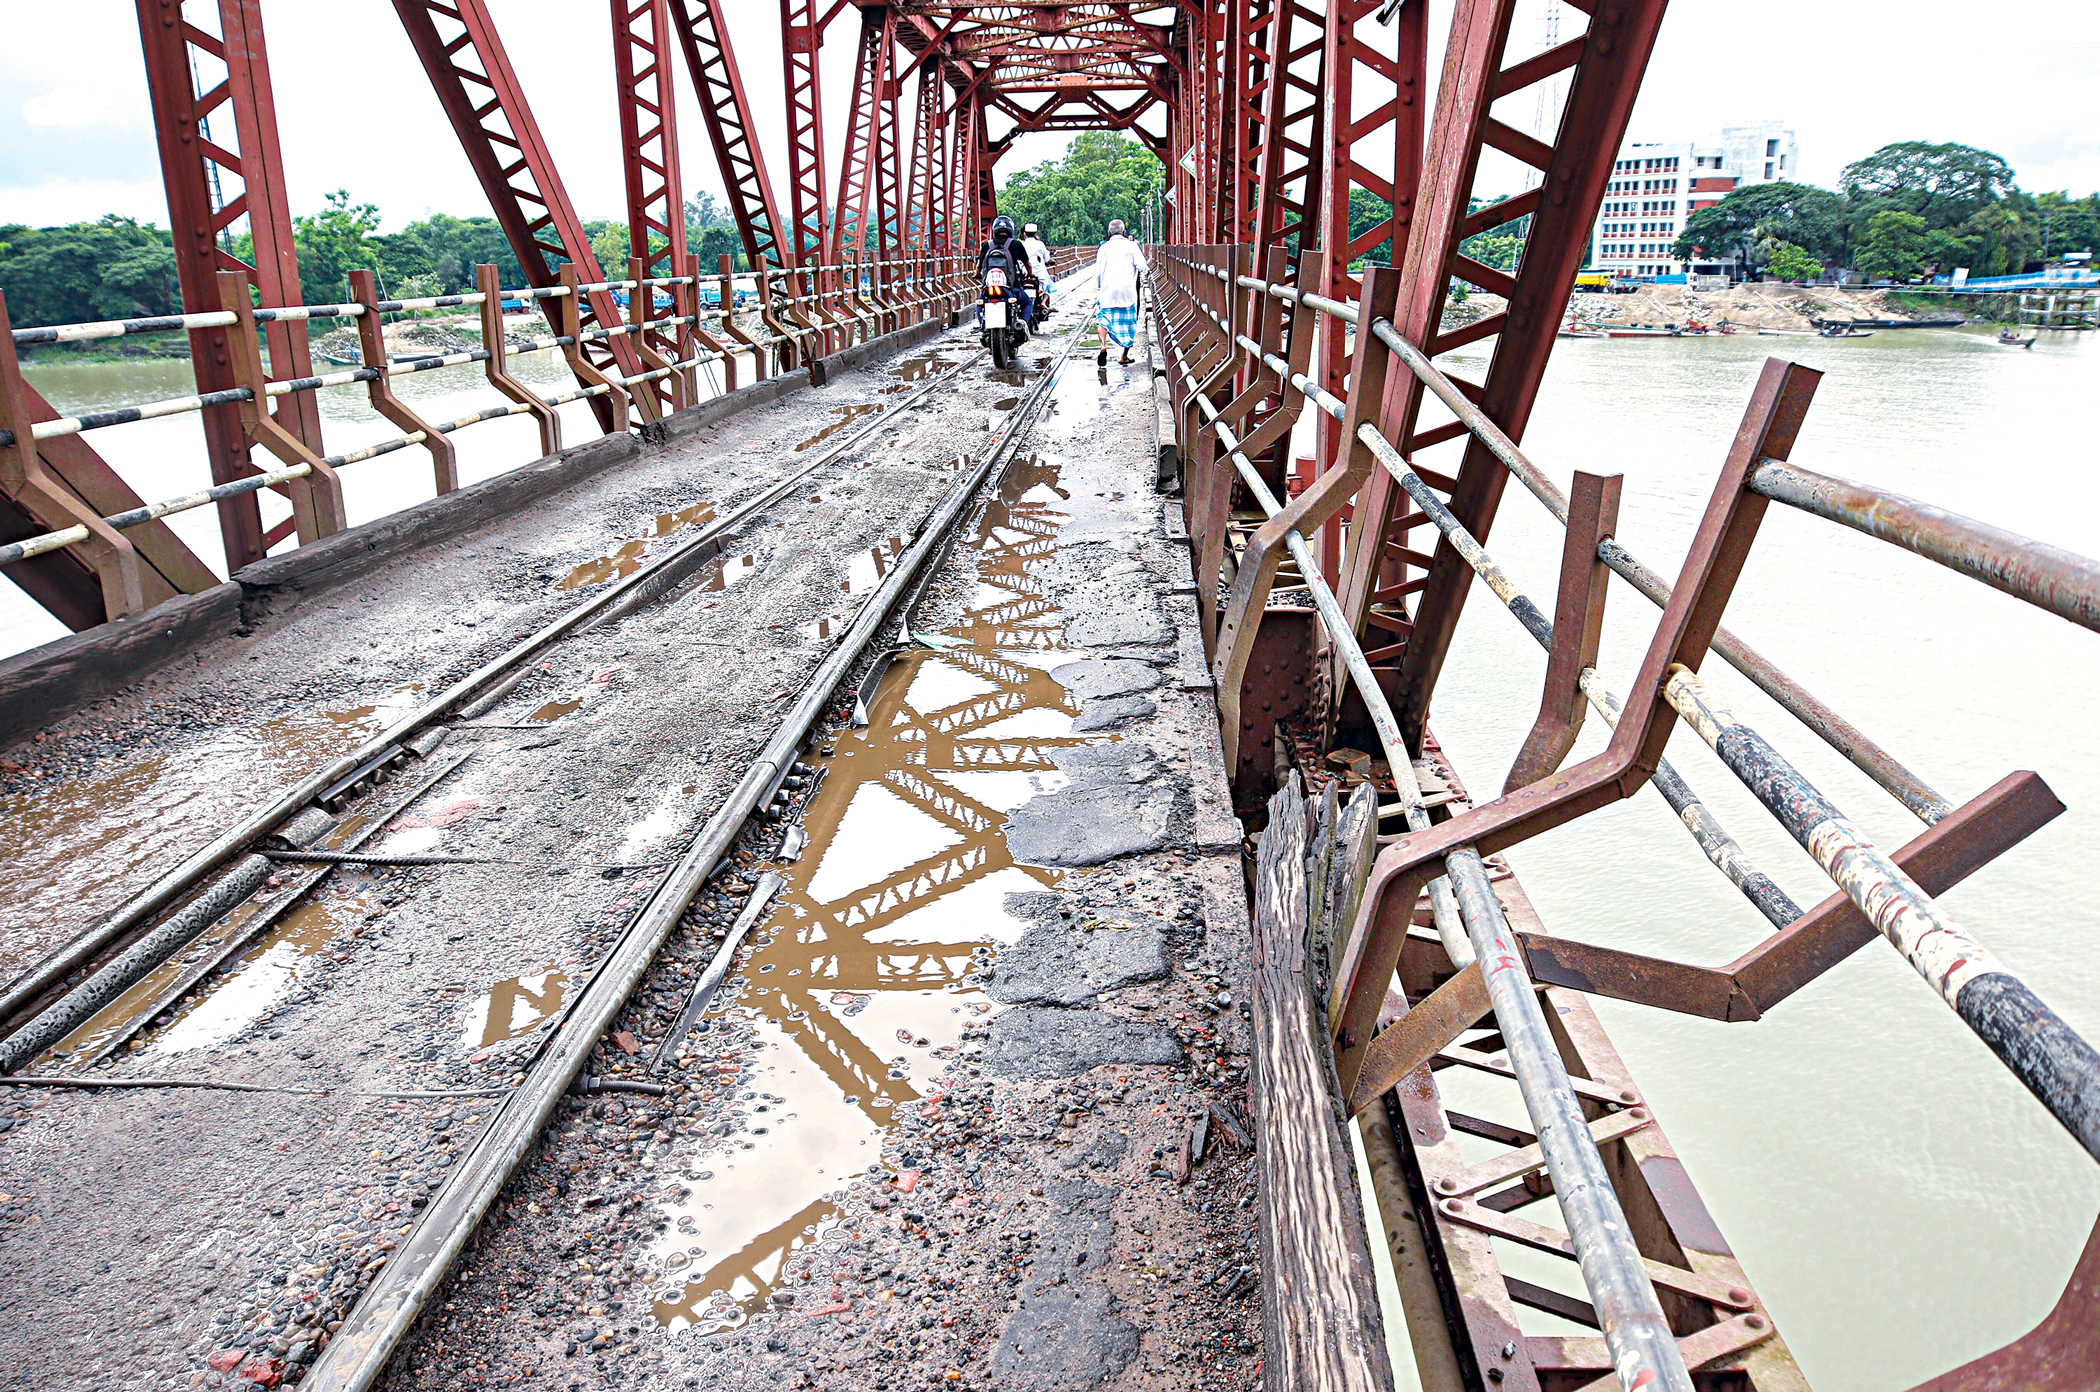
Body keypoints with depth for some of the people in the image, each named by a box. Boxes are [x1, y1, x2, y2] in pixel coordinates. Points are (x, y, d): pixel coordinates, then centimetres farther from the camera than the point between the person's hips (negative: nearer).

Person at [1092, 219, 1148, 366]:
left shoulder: (1104, 248, 6)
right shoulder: (1131, 245, 0)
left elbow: (1097, 272, 6)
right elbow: (1141, 267, -7)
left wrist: (1097, 291, 15)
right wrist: (1145, 270, 17)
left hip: (1107, 291, 1)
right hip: (1127, 291, -1)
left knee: (1103, 319, 6)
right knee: (1128, 322, 10)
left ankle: (1103, 345, -22)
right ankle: (1125, 356, 13)